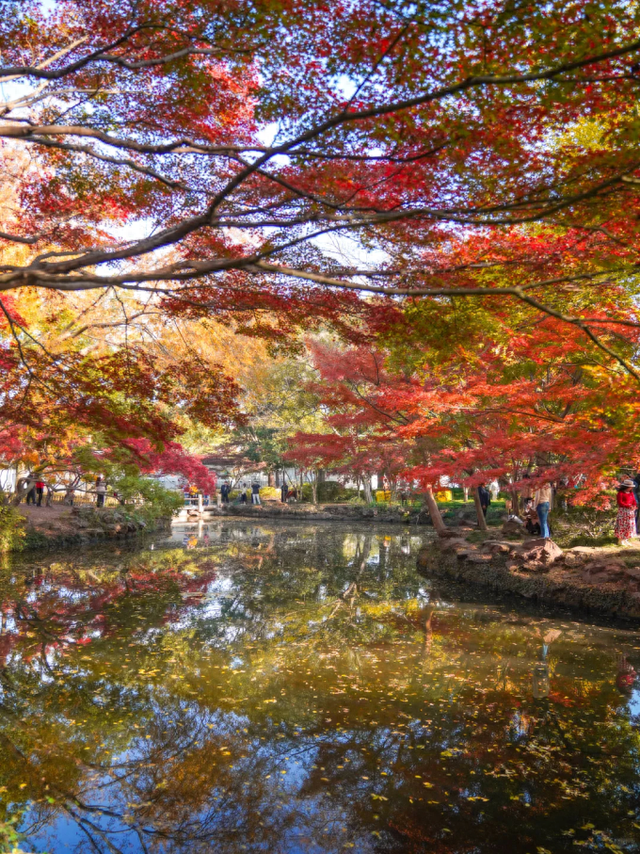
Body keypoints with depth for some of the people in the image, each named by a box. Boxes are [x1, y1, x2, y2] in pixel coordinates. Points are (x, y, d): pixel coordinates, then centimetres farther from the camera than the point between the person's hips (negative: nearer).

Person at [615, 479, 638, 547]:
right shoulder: (621, 493, -10)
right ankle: (621, 540, 3)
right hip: (623, 511, -7)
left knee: (630, 525, 9)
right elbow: (620, 502, -16)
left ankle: (626, 540, 17)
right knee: (622, 525, -5)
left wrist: (635, 506, -11)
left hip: (630, 511, 7)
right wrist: (628, 506, -22)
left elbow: (634, 501, 10)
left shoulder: (631, 493, 11)